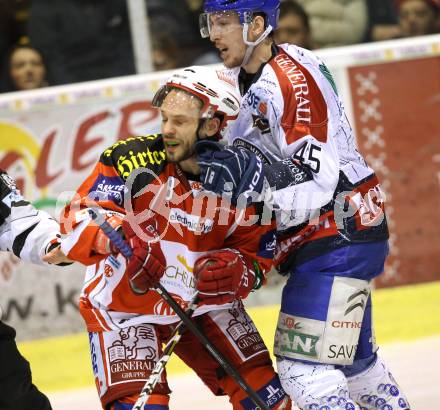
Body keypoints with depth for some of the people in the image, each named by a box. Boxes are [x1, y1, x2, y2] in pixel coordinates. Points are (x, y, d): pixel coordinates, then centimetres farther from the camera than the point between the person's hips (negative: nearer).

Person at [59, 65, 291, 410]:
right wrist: (121, 238, -45)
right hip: (124, 307, -3)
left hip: (205, 303, 3)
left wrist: (236, 270, -27)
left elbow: (256, 257, -3)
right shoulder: (131, 159, -20)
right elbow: (80, 217, -24)